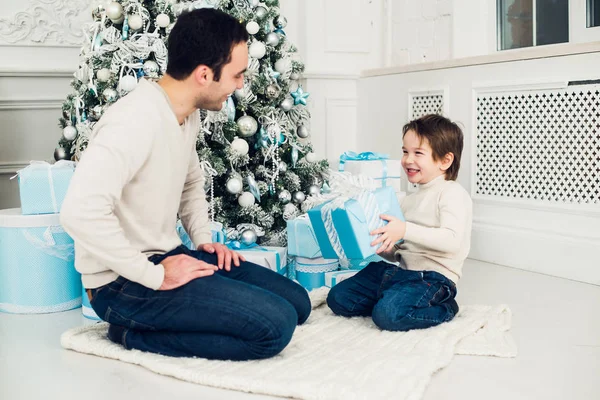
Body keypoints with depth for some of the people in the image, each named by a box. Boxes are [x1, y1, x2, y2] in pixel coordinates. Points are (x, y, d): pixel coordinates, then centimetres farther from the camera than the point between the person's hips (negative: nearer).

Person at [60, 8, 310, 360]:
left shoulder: (189, 116, 6)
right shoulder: (136, 120, -24)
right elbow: (81, 211, -35)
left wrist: (204, 239, 9)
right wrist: (154, 276, -27)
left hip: (167, 255, 10)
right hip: (123, 281, -10)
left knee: (296, 303, 6)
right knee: (276, 325, -19)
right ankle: (134, 333, -6)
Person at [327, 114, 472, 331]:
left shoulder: (453, 193, -7)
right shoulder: (410, 199, 19)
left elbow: (452, 240, -23)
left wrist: (405, 230, -30)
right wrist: (383, 247, -1)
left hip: (433, 277, -8)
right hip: (401, 271, 8)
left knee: (388, 314, -31)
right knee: (337, 298, -1)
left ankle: (443, 309, -6)